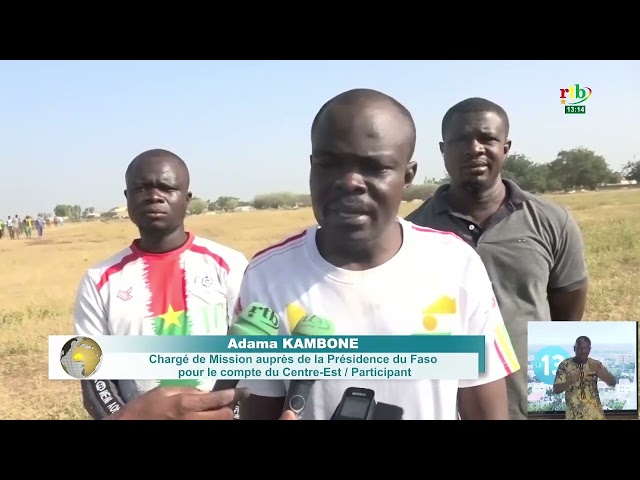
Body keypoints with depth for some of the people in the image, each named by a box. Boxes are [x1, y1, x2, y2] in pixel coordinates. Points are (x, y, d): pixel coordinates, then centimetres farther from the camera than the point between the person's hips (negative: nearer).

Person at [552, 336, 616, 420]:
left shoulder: (595, 364, 3)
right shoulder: (565, 365, -3)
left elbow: (613, 383, -5)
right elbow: (556, 389, -7)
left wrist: (599, 370, -22)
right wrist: (570, 381, -26)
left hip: (595, 415, 2)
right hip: (574, 415, -1)